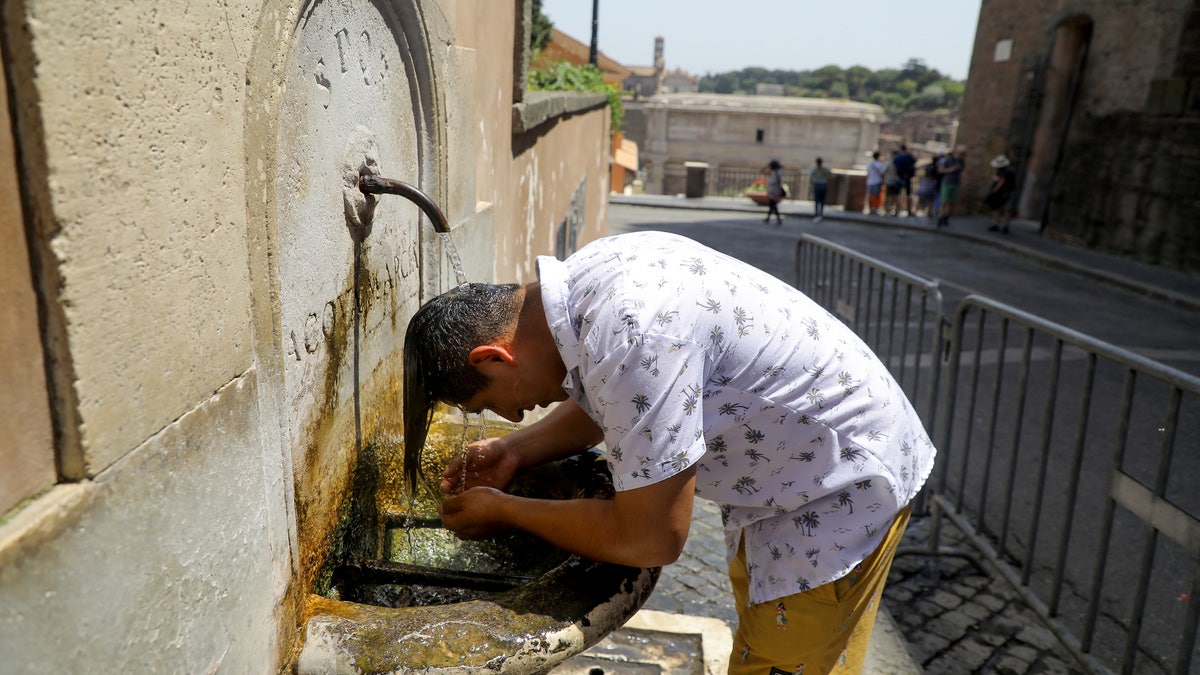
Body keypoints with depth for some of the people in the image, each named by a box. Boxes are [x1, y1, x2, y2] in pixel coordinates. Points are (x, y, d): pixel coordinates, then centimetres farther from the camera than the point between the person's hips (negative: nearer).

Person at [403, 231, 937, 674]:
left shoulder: (635, 341, -36)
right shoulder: (583, 276, -7)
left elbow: (648, 540, -26)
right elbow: (603, 405, 13)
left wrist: (506, 510, -14)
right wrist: (516, 451, 0)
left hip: (845, 490, -9)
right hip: (781, 474, 9)